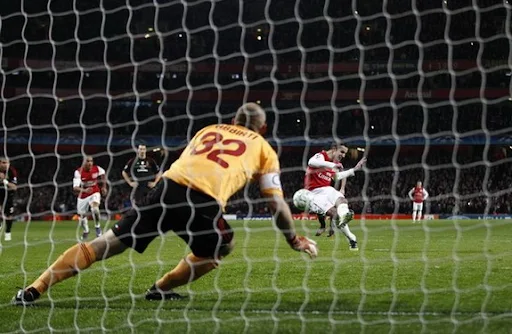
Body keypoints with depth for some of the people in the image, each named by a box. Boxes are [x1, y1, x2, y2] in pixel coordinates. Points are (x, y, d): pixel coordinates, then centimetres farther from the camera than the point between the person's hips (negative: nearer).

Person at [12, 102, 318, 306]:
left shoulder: (207, 130, 33)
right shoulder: (264, 149, 23)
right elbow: (277, 204, 20)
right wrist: (296, 240, 34)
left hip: (168, 185, 3)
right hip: (204, 201, -3)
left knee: (107, 244, 6)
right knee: (222, 247, 29)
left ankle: (35, 289, -3)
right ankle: (162, 289, 24)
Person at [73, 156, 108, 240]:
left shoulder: (97, 169, -16)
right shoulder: (79, 172, -24)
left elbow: (102, 174, 10)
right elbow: (75, 188, -32)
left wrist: (104, 187, 10)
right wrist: (84, 190, -50)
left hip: (94, 193, -1)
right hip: (83, 195, 1)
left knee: (95, 208, -31)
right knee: (81, 216, 12)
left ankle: (97, 226, -7)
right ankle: (86, 231, 42)